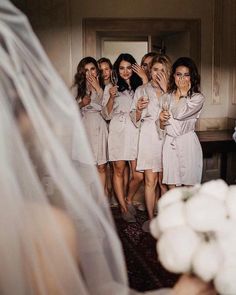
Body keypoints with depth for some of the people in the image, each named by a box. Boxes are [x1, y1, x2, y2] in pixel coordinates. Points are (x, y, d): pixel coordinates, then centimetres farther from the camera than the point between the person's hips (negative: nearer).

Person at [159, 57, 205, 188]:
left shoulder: (198, 98, 0)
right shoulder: (167, 97, 13)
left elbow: (180, 114, -17)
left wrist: (184, 93, -3)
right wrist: (161, 118, -9)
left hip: (188, 143, -3)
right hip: (169, 143, 3)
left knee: (189, 185, 1)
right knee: (172, 185, 4)